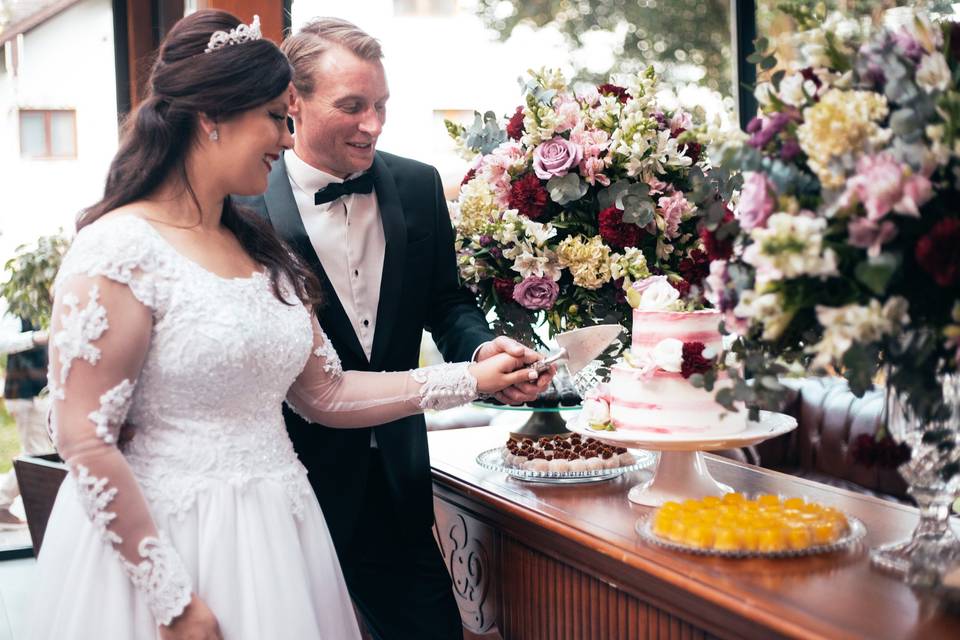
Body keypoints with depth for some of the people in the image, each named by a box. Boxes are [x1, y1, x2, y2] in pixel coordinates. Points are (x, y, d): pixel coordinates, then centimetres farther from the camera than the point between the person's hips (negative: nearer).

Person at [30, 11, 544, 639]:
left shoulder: (262, 252, 8)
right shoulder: (120, 250, -15)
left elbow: (325, 393, 9)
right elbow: (85, 440, -17)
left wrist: (472, 378, 4)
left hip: (275, 536, 8)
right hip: (160, 542, -7)